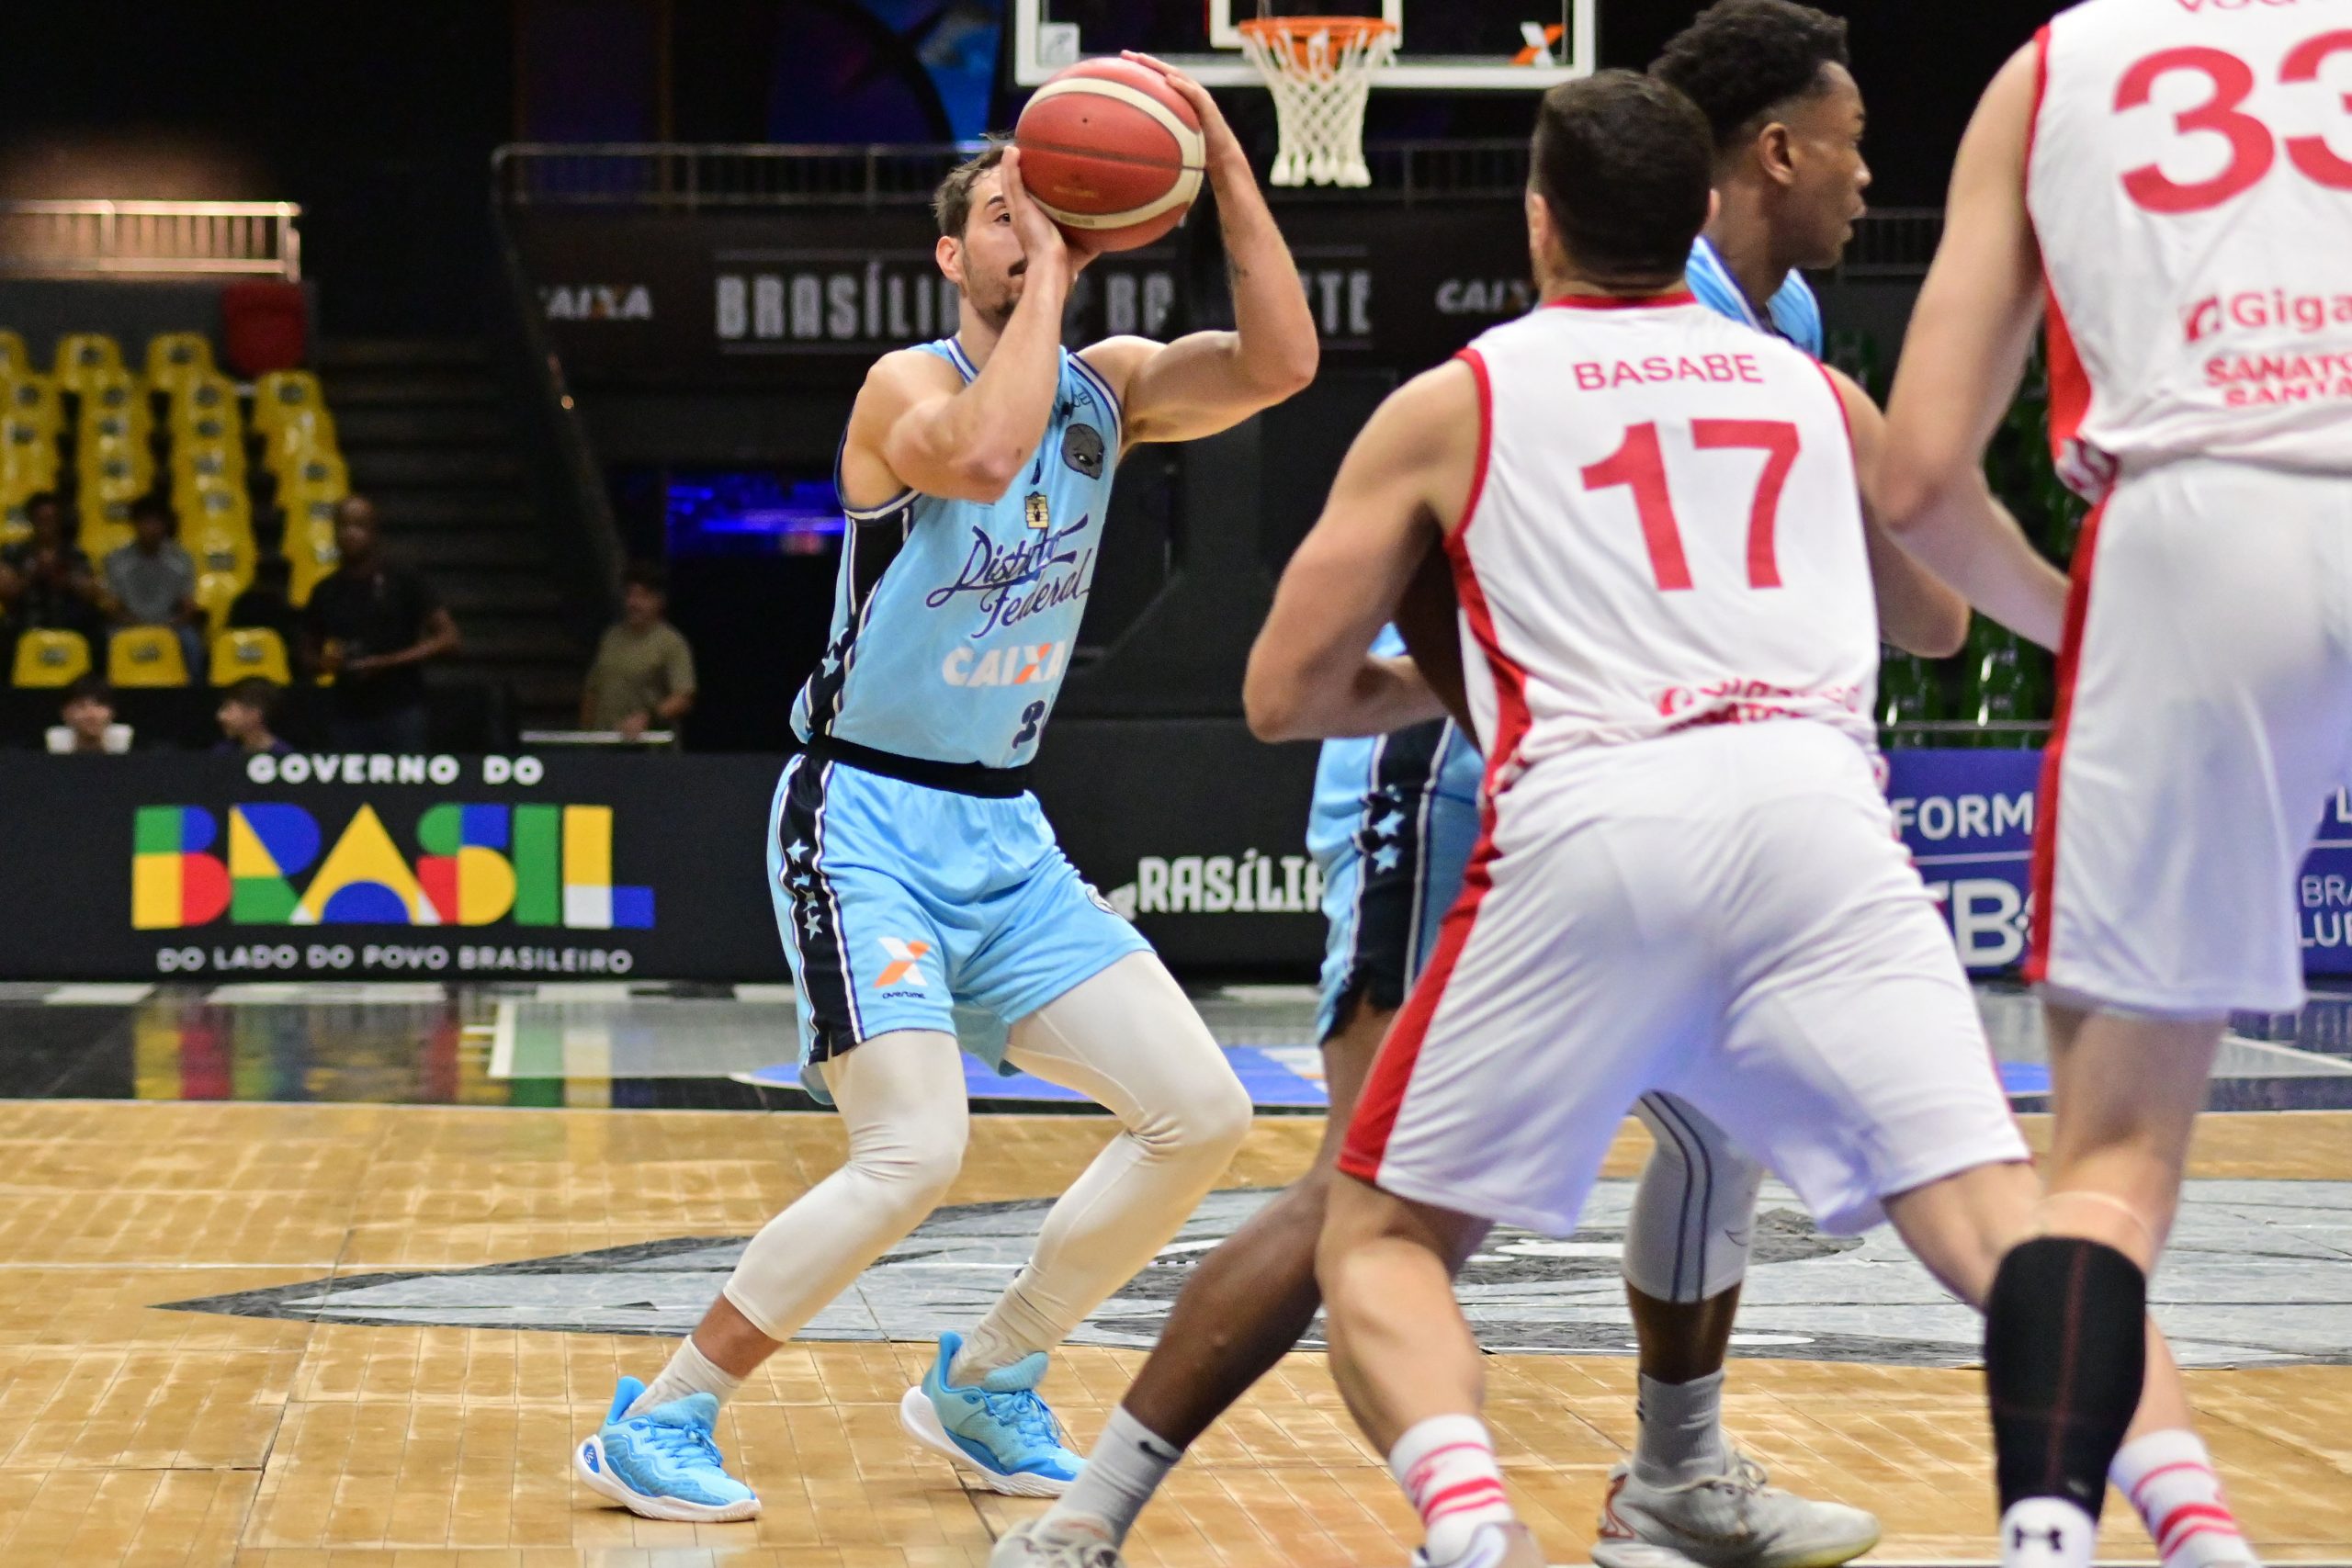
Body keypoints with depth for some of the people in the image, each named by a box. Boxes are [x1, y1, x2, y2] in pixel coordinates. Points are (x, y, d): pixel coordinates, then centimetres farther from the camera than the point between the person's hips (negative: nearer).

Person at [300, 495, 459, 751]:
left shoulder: (404, 583, 0)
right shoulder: (326, 592, 11)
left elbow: (447, 639, -4)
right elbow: (309, 653, 22)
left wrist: (389, 662, -13)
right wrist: (326, 663, -3)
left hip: (400, 713, -3)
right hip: (347, 717, 3)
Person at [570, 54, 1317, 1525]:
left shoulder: (1109, 387, 5)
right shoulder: (909, 382, -12)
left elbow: (1281, 364, -12)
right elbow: (980, 458, -36)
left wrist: (1223, 159, -17)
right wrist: (1047, 277, -26)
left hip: (1004, 832, 7)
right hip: (866, 821, -7)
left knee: (1202, 1113, 0)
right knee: (914, 1153, -21)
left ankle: (986, 1384, 16)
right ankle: (655, 1425, -7)